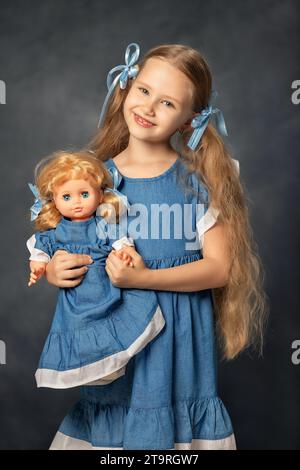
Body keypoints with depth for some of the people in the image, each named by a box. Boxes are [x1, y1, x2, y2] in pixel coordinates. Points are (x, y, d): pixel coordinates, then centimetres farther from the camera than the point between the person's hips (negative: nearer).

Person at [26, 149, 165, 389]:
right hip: (75, 295, 1)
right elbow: (39, 250, 10)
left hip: (107, 286, 0)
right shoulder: (54, 232, 2)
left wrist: (123, 253, -24)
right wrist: (37, 269, -7)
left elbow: (120, 241, -3)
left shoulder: (105, 225, 0)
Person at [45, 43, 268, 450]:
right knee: (111, 414, 15)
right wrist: (54, 270, -11)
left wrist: (143, 278, -21)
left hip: (178, 333, -2)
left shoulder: (199, 180, -9)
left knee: (171, 420, 9)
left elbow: (219, 267, -11)